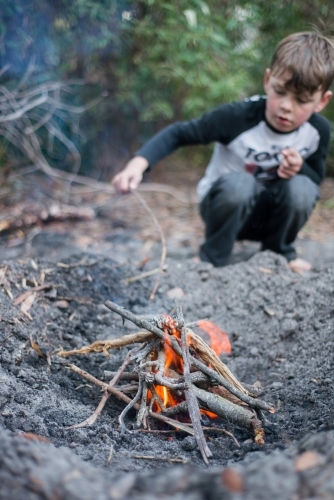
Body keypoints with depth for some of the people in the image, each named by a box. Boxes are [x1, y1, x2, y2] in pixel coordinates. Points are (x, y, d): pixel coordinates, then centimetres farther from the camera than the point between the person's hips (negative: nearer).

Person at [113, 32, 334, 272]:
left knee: (302, 188, -28)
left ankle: (279, 250, 2)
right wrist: (138, 163, -40)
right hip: (226, 206, -3)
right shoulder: (238, 117, -29)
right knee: (237, 183, -36)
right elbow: (179, 133, -24)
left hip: (270, 214, 3)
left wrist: (301, 169, -24)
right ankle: (211, 259, -11)